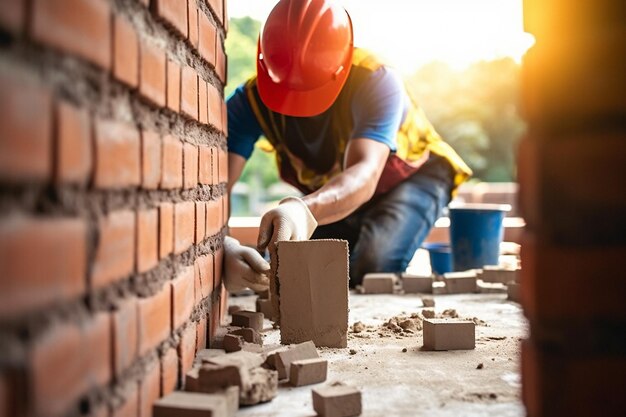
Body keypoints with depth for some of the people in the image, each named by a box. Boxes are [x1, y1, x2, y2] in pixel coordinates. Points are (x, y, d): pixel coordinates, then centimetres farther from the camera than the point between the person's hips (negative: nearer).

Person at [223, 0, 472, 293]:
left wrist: (306, 211, -73)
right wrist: (222, 246, -61)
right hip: (331, 194, 4)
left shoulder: (375, 80, -35)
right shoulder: (250, 100, -26)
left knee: (375, 265, -30)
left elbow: (364, 174, -50)